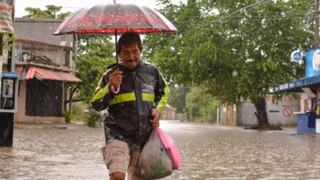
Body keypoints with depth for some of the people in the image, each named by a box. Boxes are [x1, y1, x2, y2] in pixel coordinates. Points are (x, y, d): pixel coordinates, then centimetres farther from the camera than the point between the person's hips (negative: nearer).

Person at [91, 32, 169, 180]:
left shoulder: (152, 72, 7)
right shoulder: (111, 75, 1)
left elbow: (163, 93, 25)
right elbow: (96, 104, -1)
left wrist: (157, 109, 6)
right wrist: (110, 87, -17)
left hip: (145, 136, 3)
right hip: (118, 135, -3)